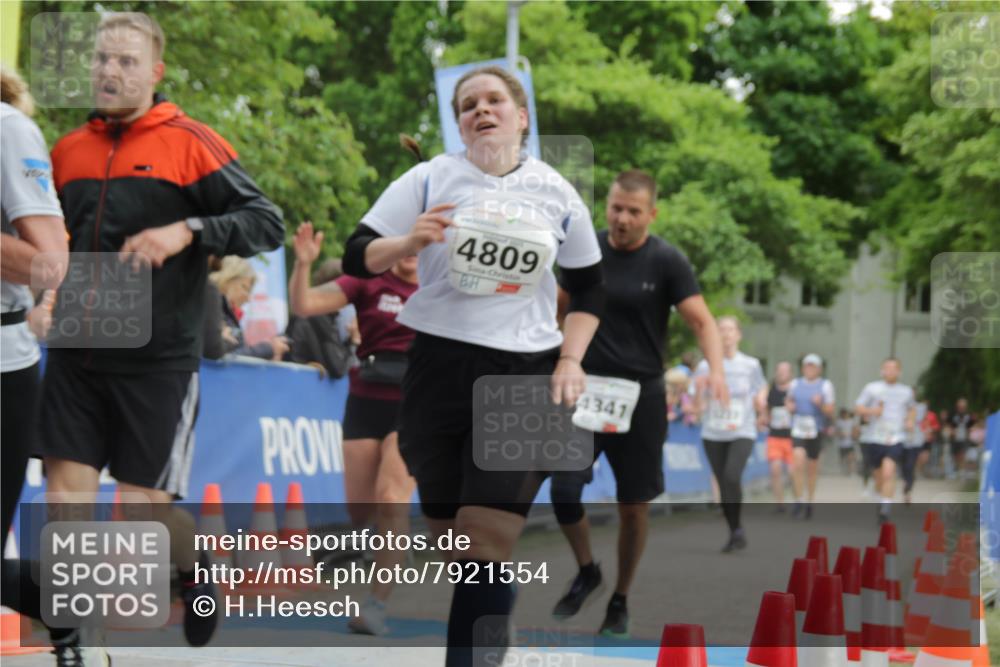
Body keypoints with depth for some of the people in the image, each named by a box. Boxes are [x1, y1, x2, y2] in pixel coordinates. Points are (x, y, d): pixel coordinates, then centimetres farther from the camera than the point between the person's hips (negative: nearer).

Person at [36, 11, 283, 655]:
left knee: (147, 506, 2)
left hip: (158, 360, -4)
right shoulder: (69, 150, 10)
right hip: (77, 354, 4)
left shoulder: (189, 142, -4)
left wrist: (187, 231, -19)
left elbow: (267, 224, -7)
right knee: (66, 493, -5)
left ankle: (197, 571, 34)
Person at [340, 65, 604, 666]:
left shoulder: (556, 193, 8)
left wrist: (570, 361, 6)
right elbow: (358, 258, 0)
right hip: (440, 367, 0)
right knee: (449, 534, 2)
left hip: (526, 376, 0)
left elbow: (589, 288, 19)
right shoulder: (431, 178, 3)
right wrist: (410, 241, -19)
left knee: (487, 537, -13)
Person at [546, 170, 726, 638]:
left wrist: (716, 369, -29)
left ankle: (620, 600, 22)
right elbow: (563, 306, 16)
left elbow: (701, 320, -12)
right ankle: (586, 571, 17)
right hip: (585, 389, 2)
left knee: (633, 506, 3)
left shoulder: (667, 261, -6)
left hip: (639, 395, -2)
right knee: (563, 491, -10)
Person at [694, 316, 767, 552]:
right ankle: (734, 532, 16)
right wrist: (700, 390, -15)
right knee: (723, 484, 2)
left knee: (732, 476, -22)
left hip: (742, 432, -2)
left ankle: (738, 527, -6)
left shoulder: (751, 365, 5)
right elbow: (700, 406, 4)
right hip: (713, 434, 2)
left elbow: (761, 391, 14)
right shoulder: (705, 367, 4)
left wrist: (760, 402, -8)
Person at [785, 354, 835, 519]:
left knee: (813, 466, 9)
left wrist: (820, 405, -19)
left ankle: (809, 501, 26)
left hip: (816, 430, -1)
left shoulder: (825, 385, 2)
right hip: (798, 429, 1)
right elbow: (789, 400, 23)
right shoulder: (795, 384, 9)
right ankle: (799, 501, -15)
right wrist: (789, 406, 1)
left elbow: (831, 411, 0)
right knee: (798, 460, -19)